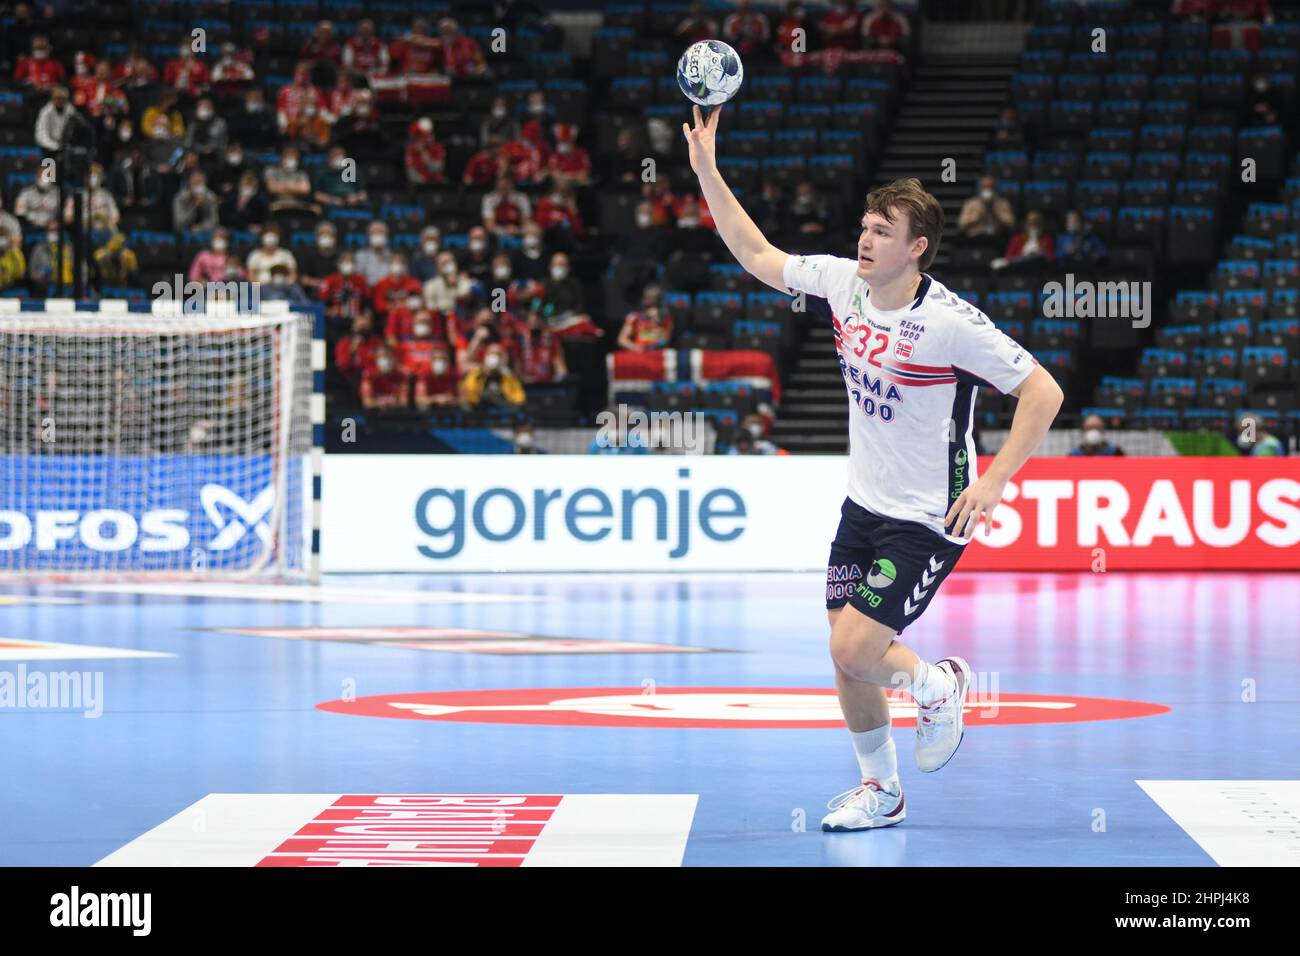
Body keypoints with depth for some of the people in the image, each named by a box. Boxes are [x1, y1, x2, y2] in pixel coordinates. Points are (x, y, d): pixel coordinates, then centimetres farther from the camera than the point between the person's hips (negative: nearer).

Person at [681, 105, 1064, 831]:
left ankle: (937, 683, 17)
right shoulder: (842, 281, -3)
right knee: (848, 659, 8)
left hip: (928, 520, -7)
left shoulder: (950, 321, -22)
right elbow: (758, 255, 10)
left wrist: (993, 481, -23)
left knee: (854, 651, -15)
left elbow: (1043, 391, -18)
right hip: (864, 504, 7)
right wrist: (706, 171, 2)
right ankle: (882, 791, 28)